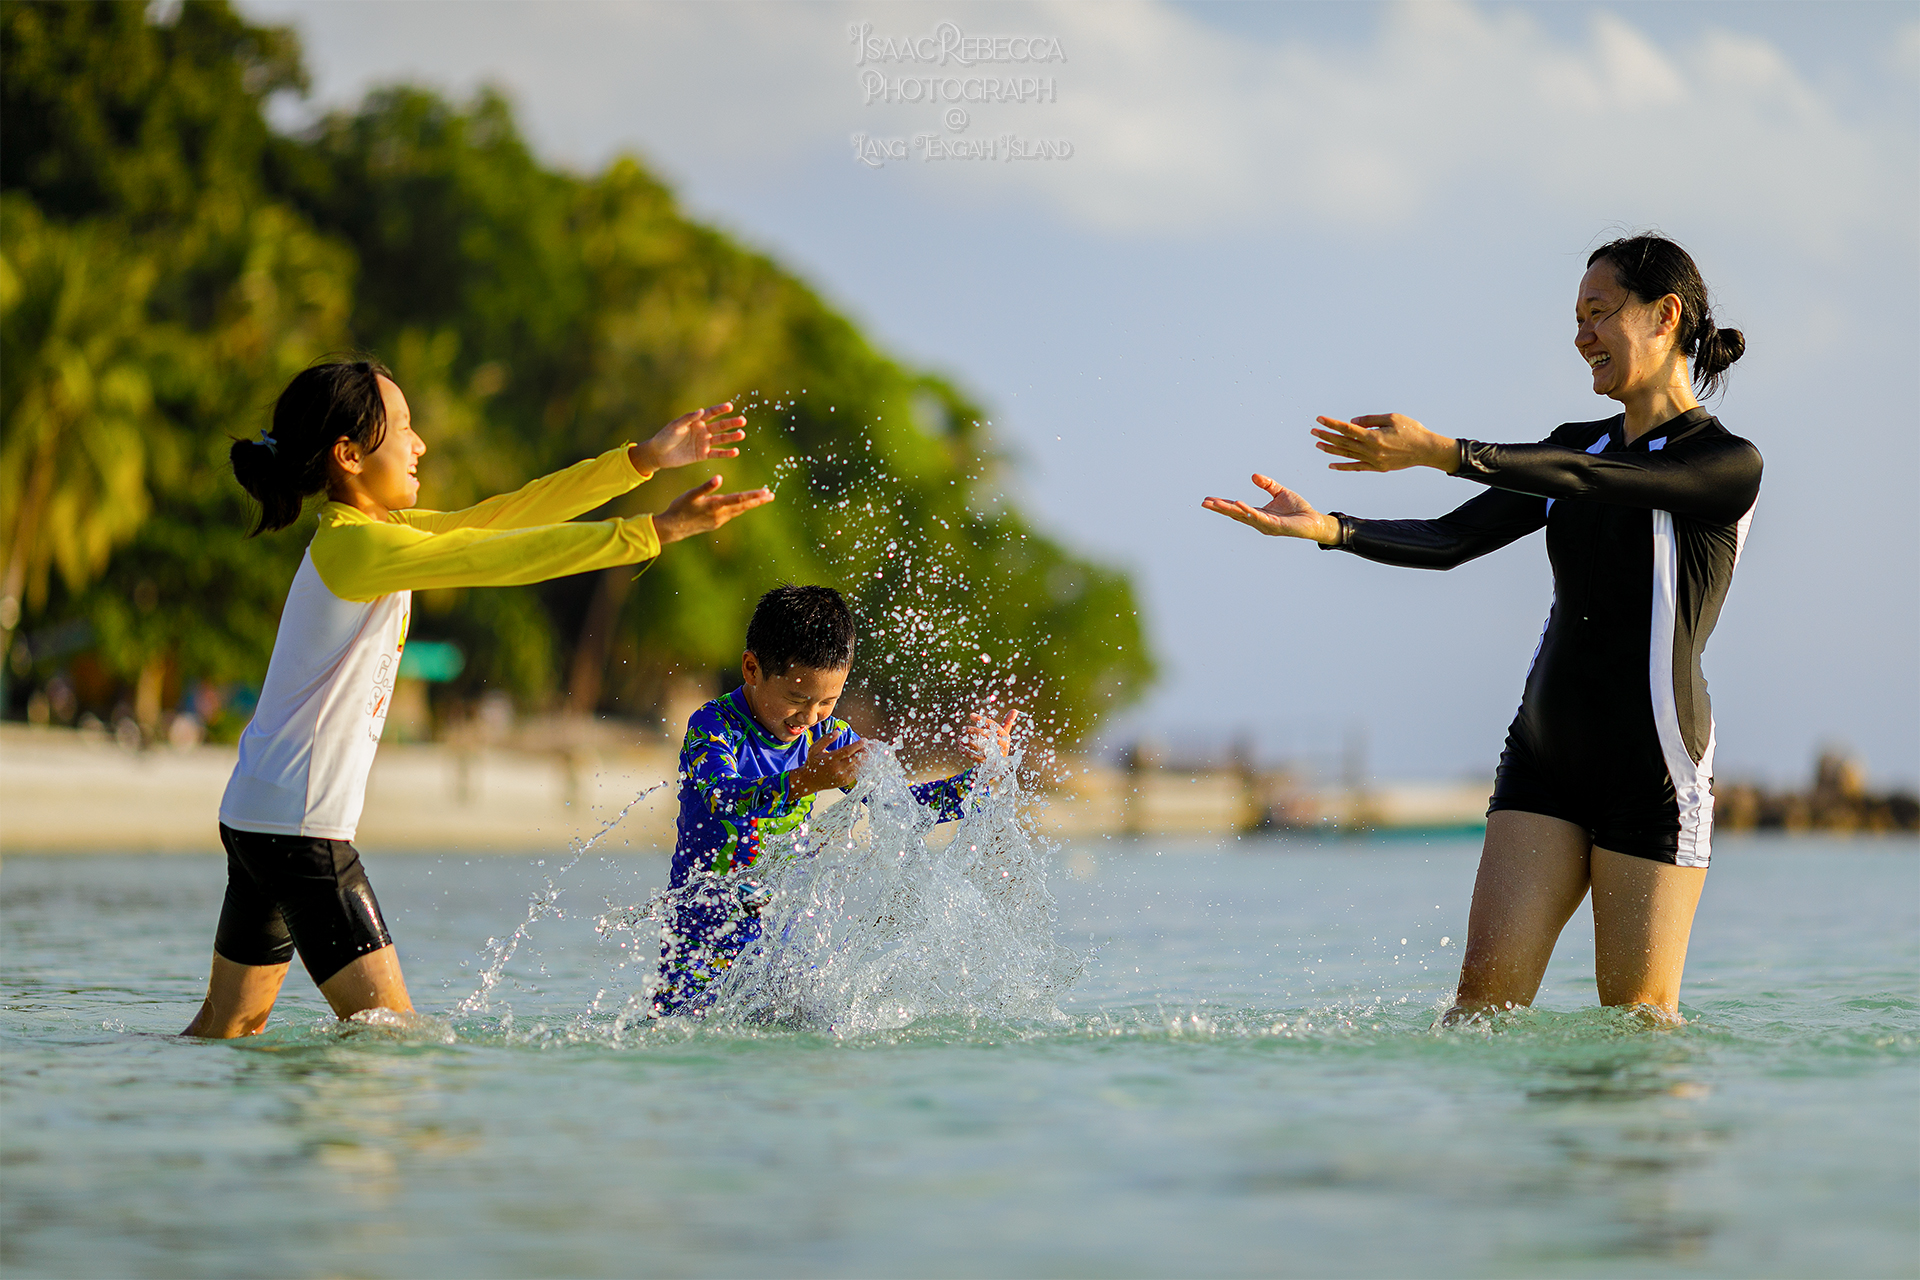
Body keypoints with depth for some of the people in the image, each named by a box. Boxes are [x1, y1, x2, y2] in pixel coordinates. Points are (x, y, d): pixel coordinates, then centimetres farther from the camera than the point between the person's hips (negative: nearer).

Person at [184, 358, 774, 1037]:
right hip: (299, 826, -10)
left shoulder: (372, 530, 11)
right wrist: (655, 530, -28)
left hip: (258, 812, 10)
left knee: (231, 1027, 16)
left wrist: (644, 460, 8)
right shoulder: (353, 545, -18)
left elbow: (499, 517, 11)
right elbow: (499, 558, -26)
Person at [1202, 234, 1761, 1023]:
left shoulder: (1729, 464, -8)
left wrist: (1443, 452, -34)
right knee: (1486, 986, -8)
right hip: (1544, 758, 6)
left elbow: (1584, 482, -23)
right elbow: (1452, 541, 5)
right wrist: (1327, 529, -11)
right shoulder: (1580, 448, 14)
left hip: (1654, 775, -5)